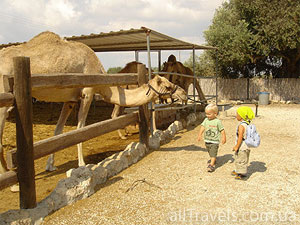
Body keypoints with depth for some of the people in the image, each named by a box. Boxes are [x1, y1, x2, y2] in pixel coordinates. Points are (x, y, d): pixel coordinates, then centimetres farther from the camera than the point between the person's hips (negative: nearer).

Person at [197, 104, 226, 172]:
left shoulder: (218, 121, -13)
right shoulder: (206, 120, 0)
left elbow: (222, 130, -8)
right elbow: (202, 127, -6)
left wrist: (224, 138, -7)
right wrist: (200, 135, -15)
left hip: (214, 141, -6)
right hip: (207, 140, 6)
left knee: (213, 153, -9)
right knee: (210, 152, 23)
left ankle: (212, 165, -7)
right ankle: (214, 160, 46)